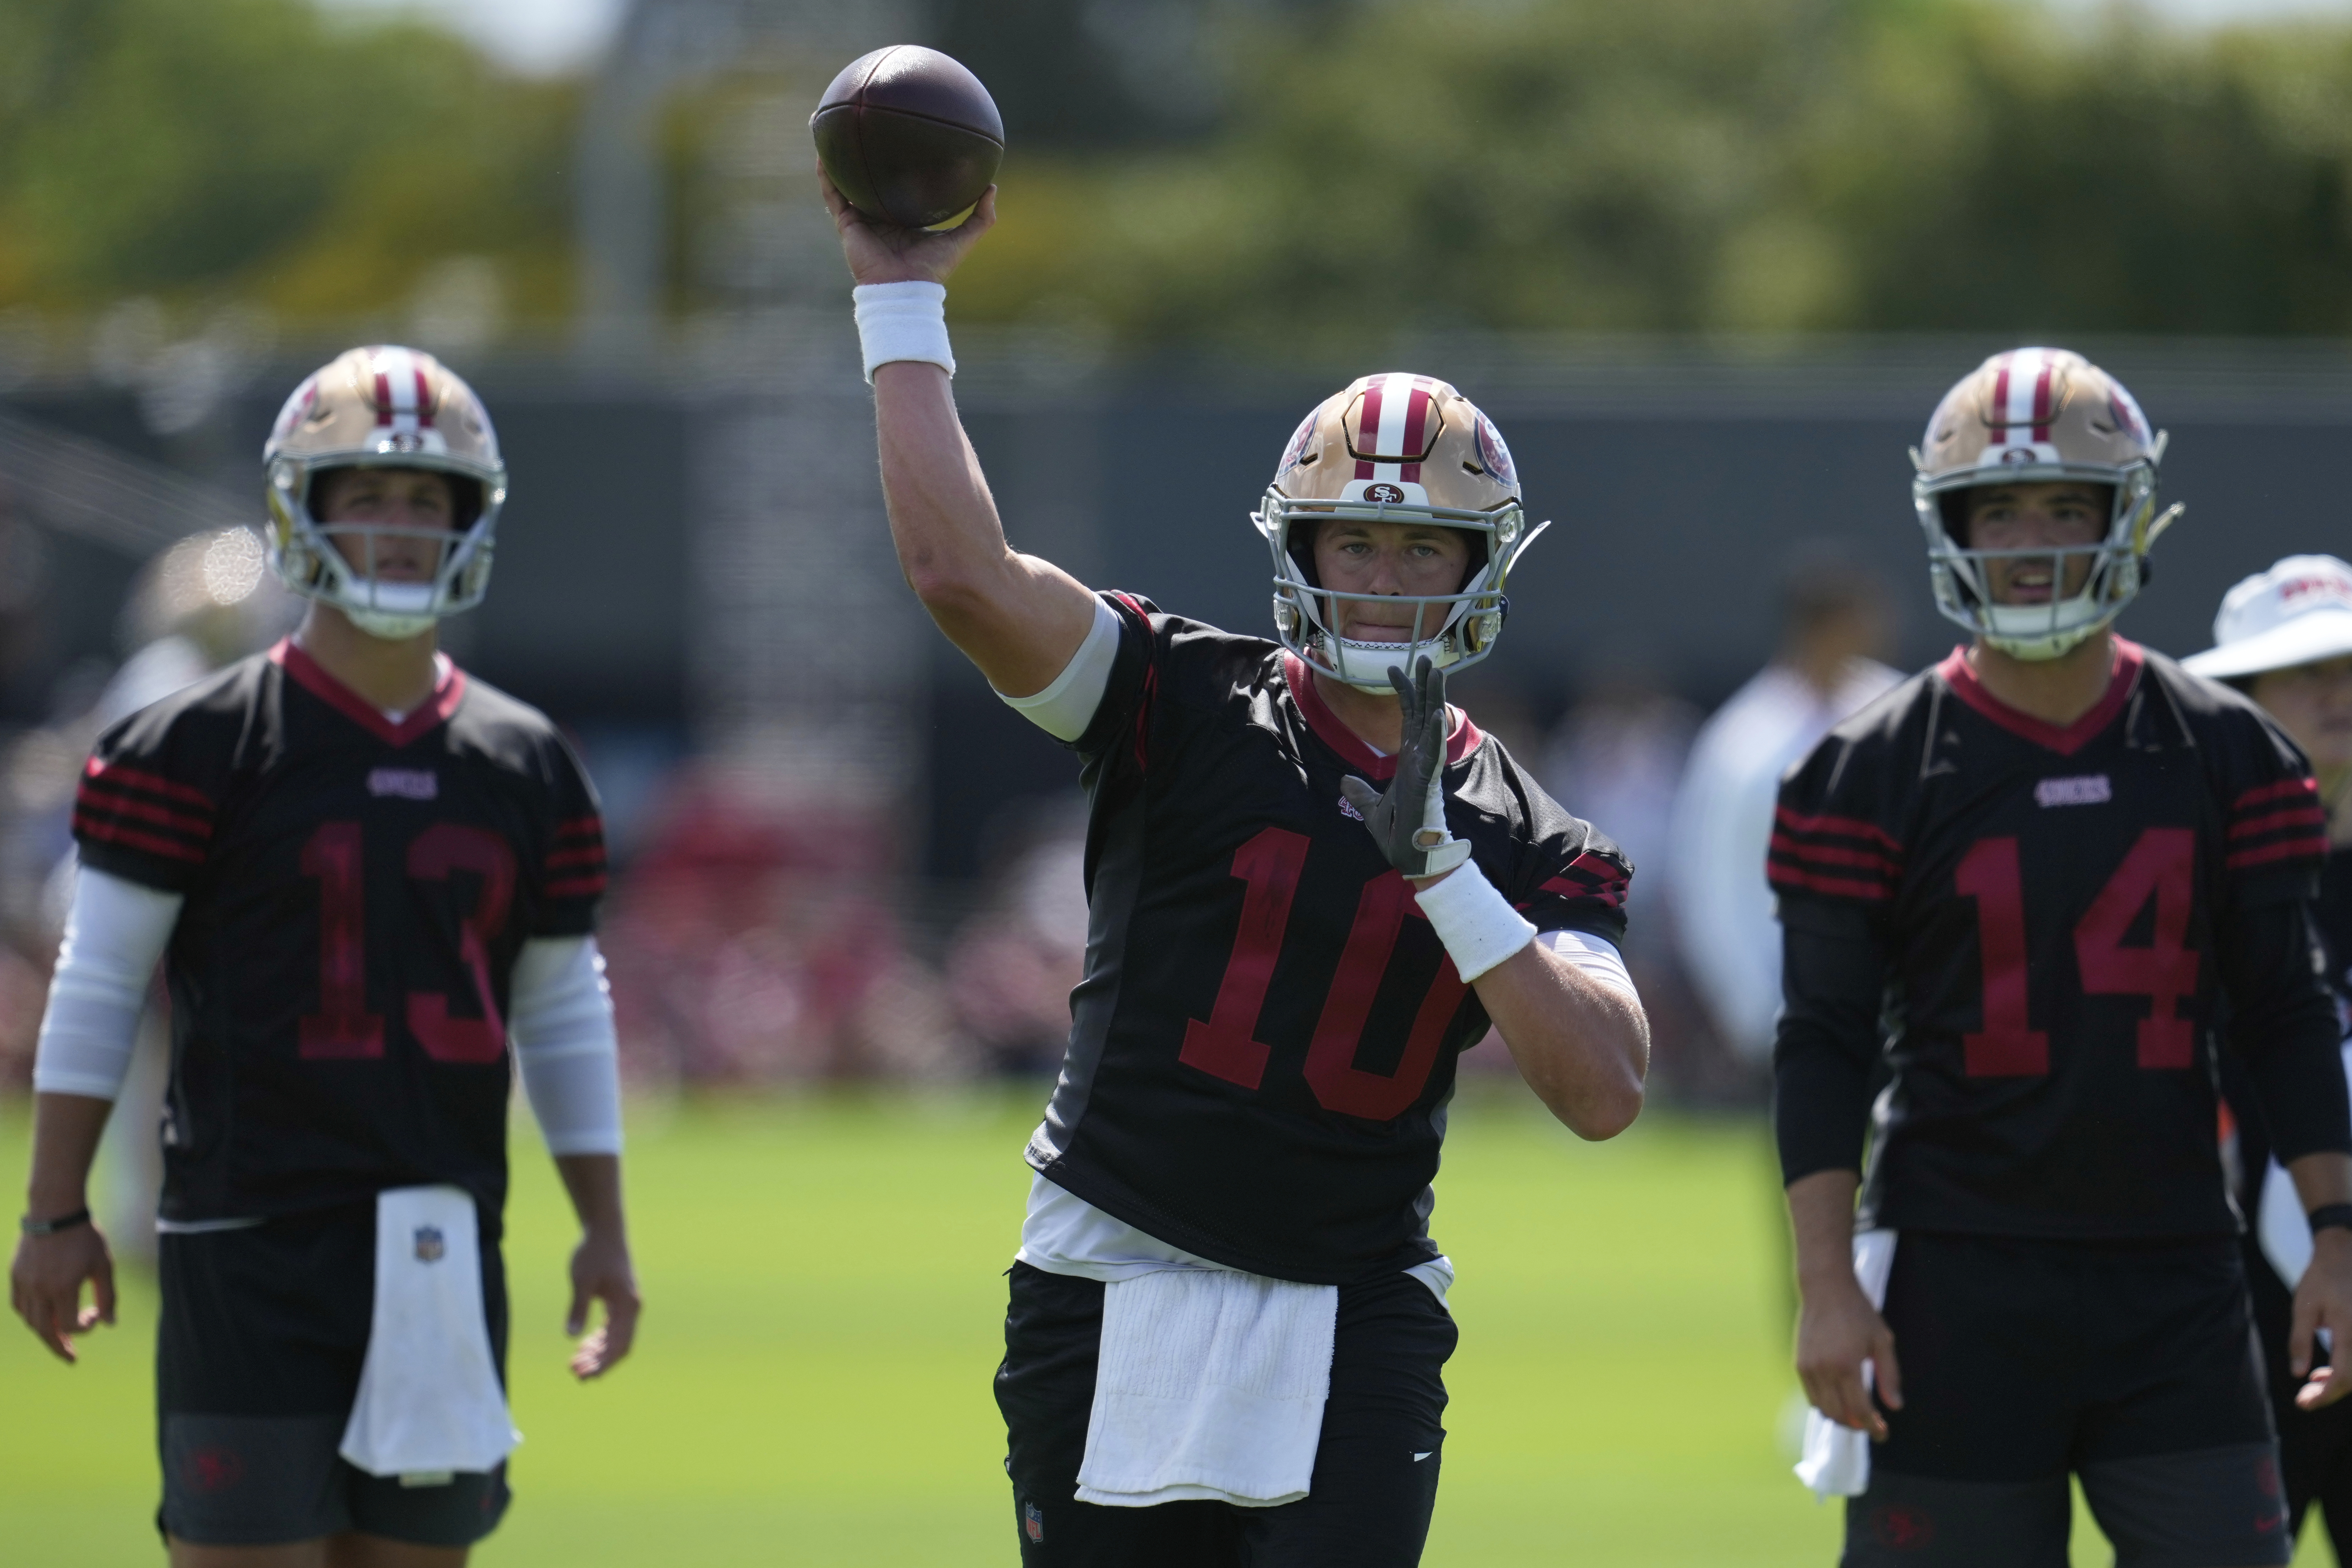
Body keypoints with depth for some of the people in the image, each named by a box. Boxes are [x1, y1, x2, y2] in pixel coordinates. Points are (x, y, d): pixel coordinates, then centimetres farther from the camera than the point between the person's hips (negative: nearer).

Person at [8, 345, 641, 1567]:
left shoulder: (525, 768, 11)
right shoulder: (202, 747, -3)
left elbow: (566, 1017, 17)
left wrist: (604, 1232, 13)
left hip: (447, 1248, 5)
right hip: (251, 1242, -5)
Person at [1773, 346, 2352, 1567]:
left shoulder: (2224, 754, 6)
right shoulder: (1877, 772, -2)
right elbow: (1824, 1044, -2)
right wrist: (1828, 1285, -9)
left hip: (2177, 1280, 2)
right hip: (1956, 1281, -2)